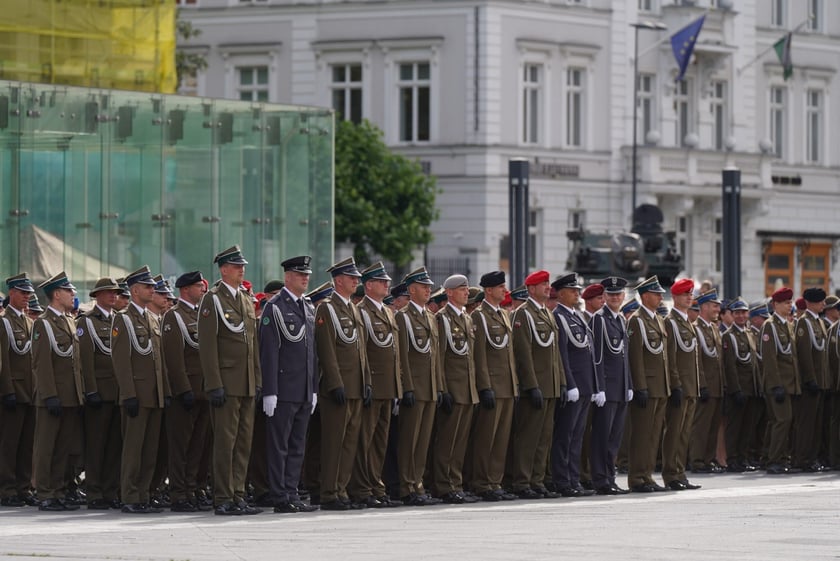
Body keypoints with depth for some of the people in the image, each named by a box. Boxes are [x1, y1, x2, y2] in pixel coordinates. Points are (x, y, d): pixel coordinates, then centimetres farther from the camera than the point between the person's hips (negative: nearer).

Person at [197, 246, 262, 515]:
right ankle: (223, 500, -4)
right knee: (225, 442, -6)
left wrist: (258, 380, 14)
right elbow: (207, 345, -12)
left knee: (244, 442, 8)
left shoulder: (246, 300, 16)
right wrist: (215, 385, -17)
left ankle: (238, 497, 12)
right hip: (226, 384, -7)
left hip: (247, 384, 7)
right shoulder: (212, 299, -7)